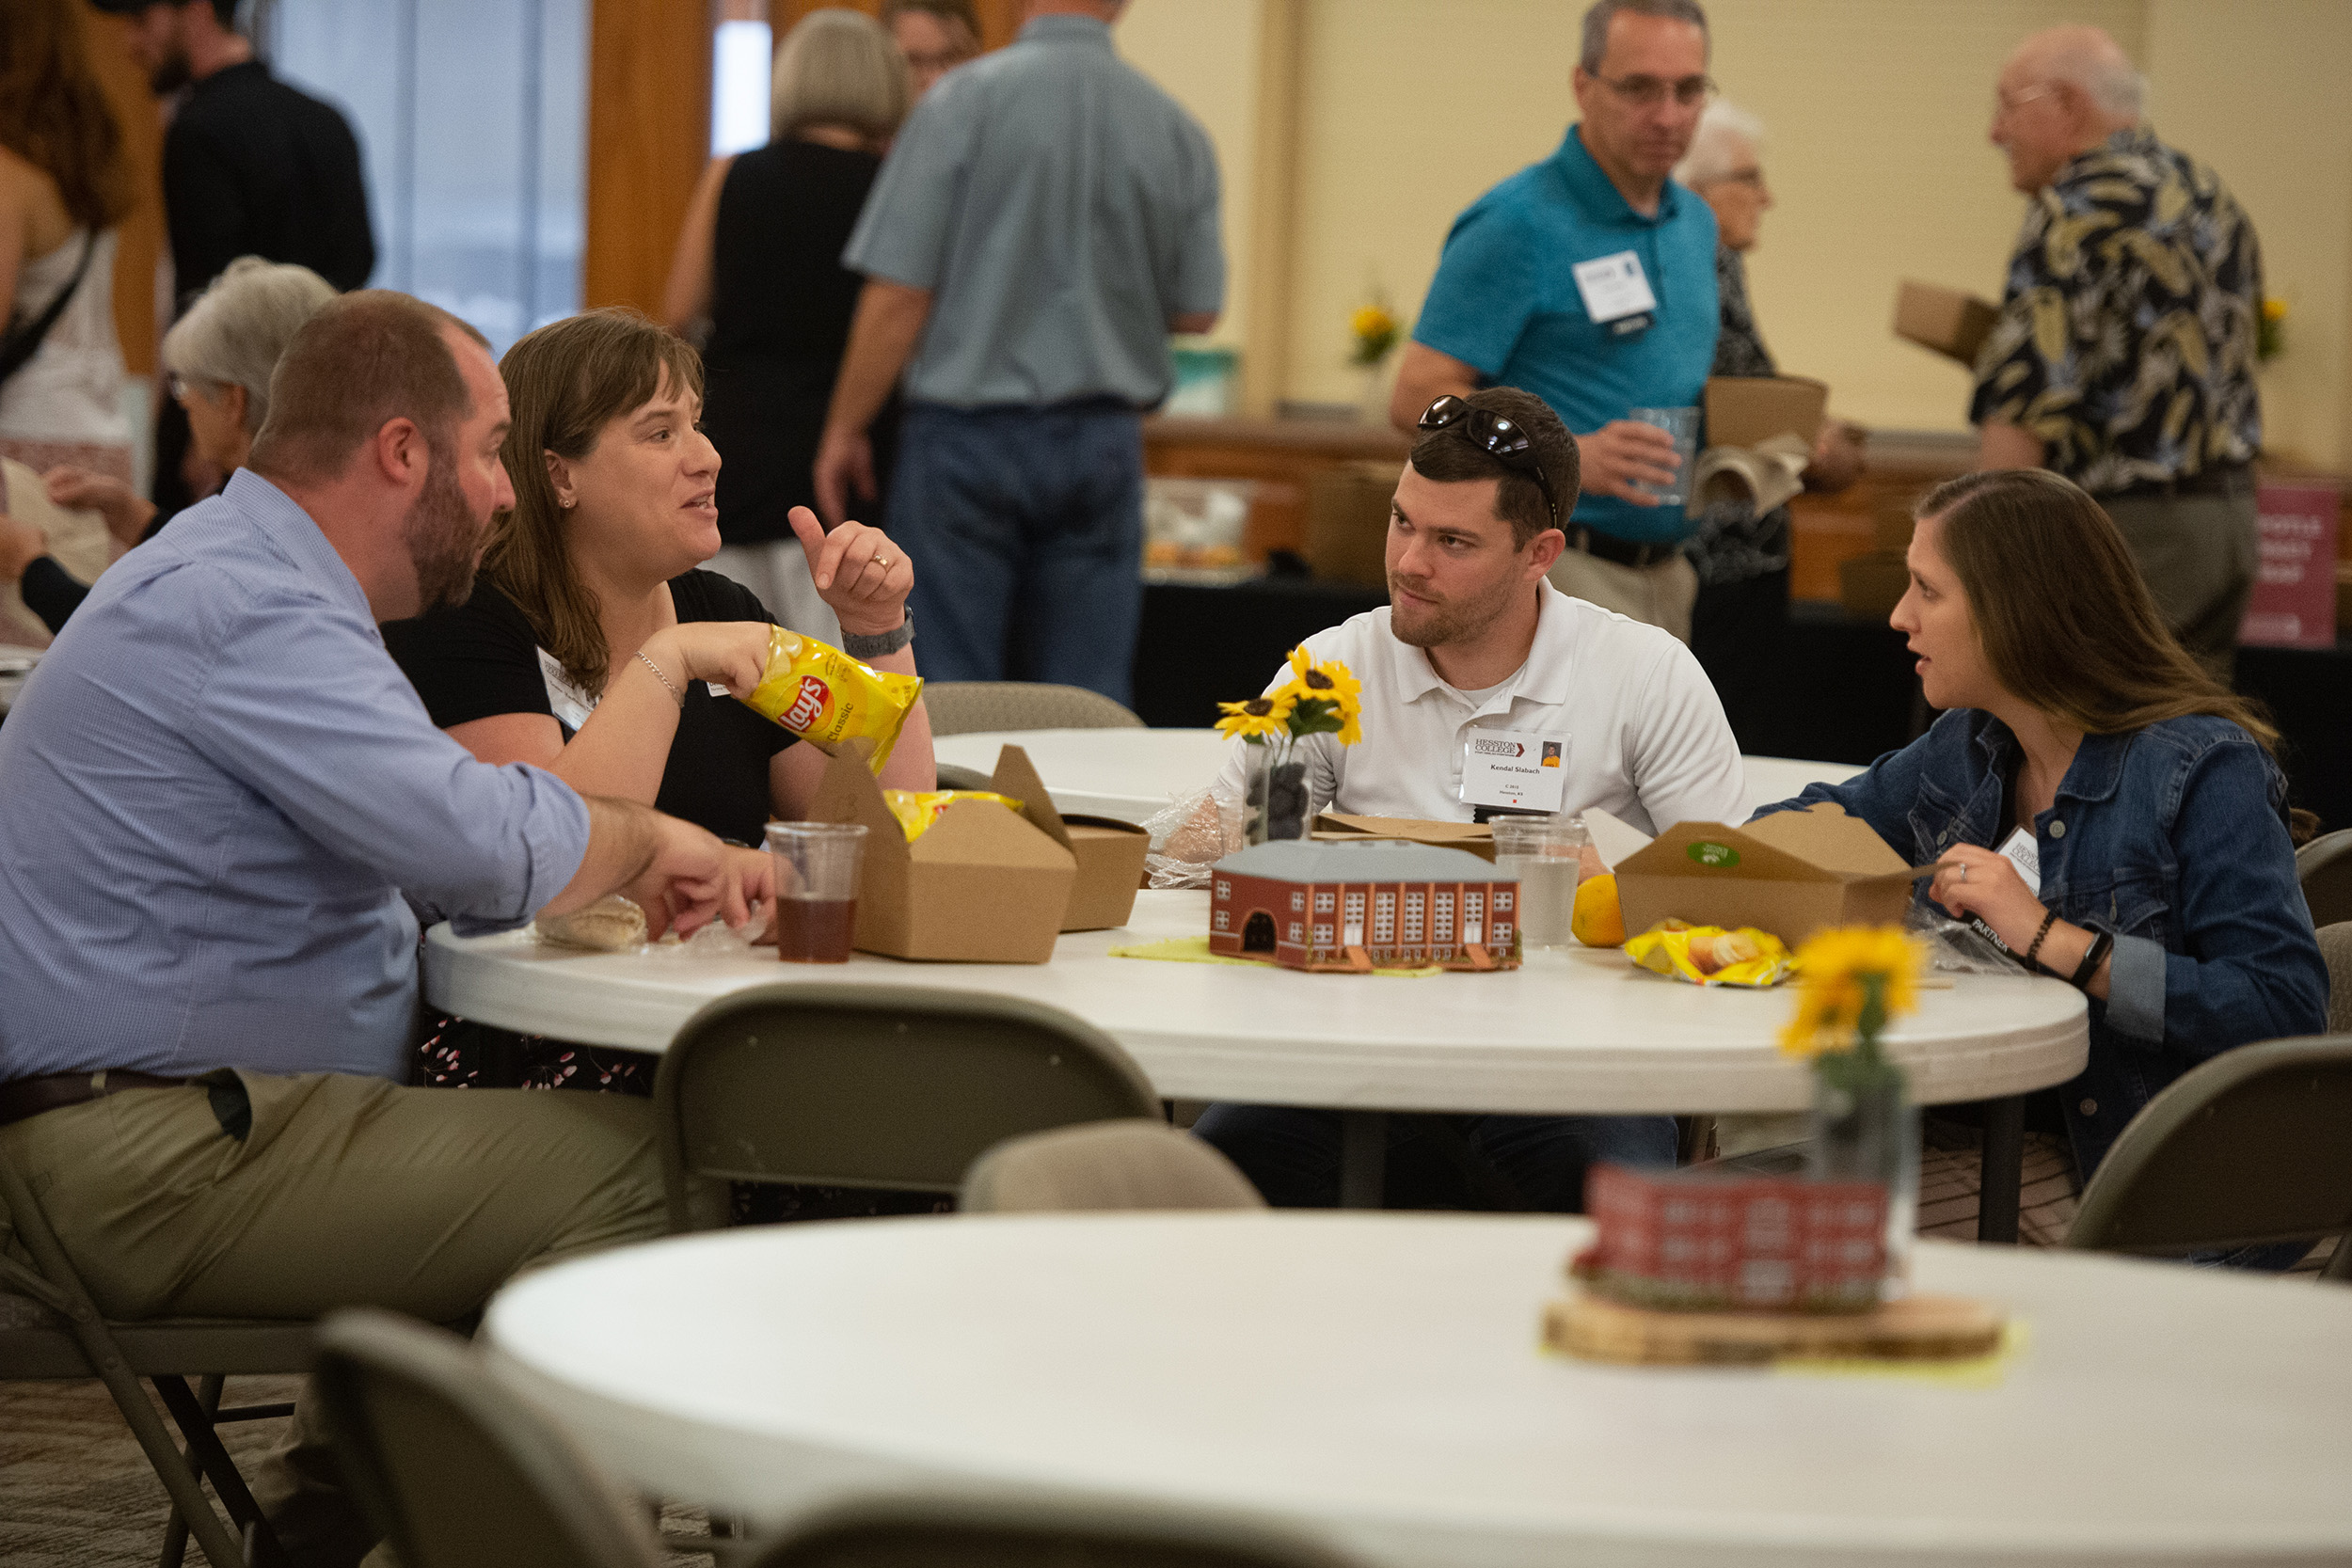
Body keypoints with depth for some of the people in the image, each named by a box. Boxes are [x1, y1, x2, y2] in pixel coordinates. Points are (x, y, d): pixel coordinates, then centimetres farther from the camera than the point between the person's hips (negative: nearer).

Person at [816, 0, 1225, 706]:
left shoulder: (964, 102, -11)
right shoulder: (1177, 133, 0)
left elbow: (898, 292, -11)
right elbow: (1197, 310, 7)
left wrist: (845, 427, 0)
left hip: (969, 433, -3)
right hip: (1103, 446, 3)